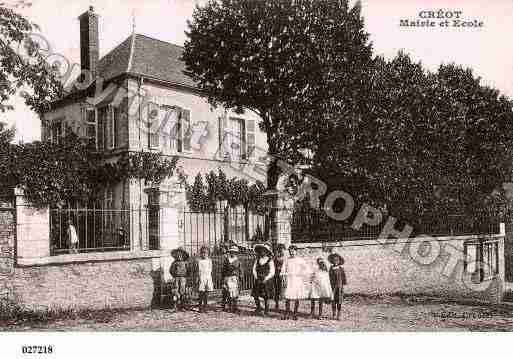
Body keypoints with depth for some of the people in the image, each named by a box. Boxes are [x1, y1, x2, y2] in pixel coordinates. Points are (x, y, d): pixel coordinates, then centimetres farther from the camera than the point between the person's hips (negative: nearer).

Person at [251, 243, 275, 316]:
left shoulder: (270, 261, -5)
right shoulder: (257, 260, 8)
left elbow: (272, 273, -6)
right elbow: (254, 269, 8)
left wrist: (265, 279, -13)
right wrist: (256, 277, -5)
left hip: (266, 281, -4)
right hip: (258, 281, 4)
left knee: (266, 297, -1)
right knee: (255, 295, 2)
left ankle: (266, 311, 14)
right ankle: (258, 308, 25)